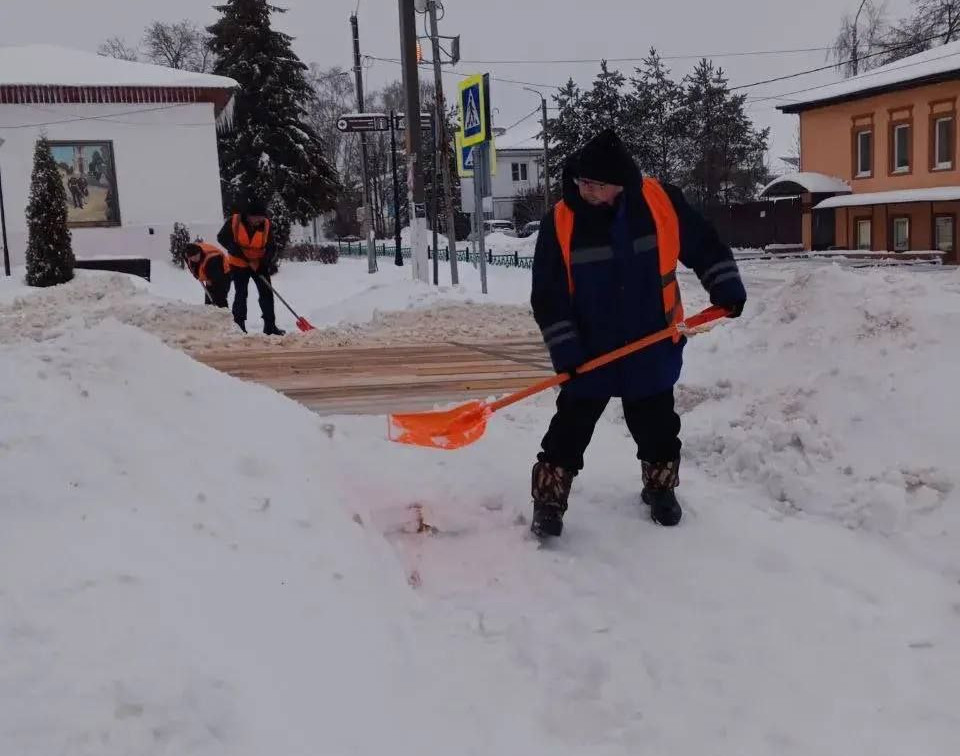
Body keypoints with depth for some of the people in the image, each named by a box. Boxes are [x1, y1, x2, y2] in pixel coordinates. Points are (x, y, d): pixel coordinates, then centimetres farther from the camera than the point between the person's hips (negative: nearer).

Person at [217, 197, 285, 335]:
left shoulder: (266, 225, -13)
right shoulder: (234, 221, -18)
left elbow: (272, 246, -8)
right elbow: (222, 237, -8)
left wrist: (270, 262, -25)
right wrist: (235, 249, -21)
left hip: (260, 264, 2)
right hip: (239, 264, -2)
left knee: (267, 293, -1)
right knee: (240, 294, 0)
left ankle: (270, 325, 5)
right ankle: (239, 325, 8)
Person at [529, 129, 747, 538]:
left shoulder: (662, 201, -11)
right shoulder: (560, 222, -12)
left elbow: (704, 244, 4)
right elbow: (547, 295, -9)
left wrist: (726, 288, -2)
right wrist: (564, 350, -14)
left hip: (653, 348, 1)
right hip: (589, 352, -1)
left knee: (656, 425, 14)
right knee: (571, 426, 2)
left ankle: (660, 488, 36)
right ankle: (548, 501, 14)